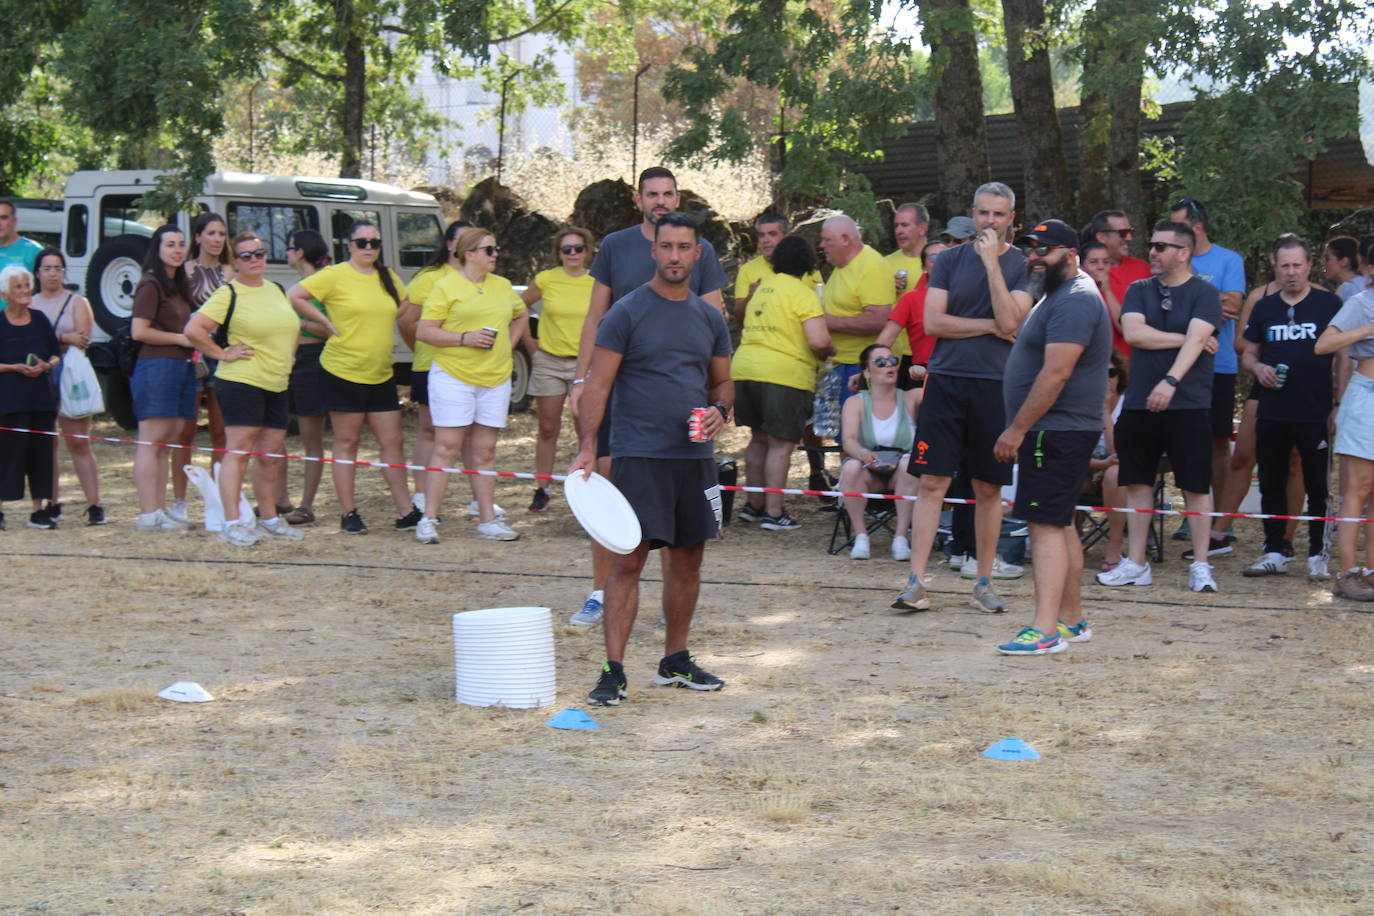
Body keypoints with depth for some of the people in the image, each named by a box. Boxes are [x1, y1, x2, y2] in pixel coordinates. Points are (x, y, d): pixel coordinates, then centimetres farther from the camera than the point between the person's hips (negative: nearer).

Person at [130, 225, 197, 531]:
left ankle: (161, 510, 13)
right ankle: (148, 514, -11)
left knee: (166, 443, 10)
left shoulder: (178, 286, 19)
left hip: (182, 366, 9)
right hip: (156, 366, -9)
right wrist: (181, 338, -12)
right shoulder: (151, 285, -8)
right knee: (151, 442, -9)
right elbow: (139, 331, -15)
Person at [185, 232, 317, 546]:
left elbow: (291, 327, 32)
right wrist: (222, 354, -13)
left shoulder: (275, 290, 16)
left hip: (277, 384, 7)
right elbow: (193, 330, -15)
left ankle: (269, 519, 20)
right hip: (241, 382, -7)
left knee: (271, 455, 10)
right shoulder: (228, 294, -7)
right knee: (239, 450, -10)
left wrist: (288, 357, 19)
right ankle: (232, 523, -11)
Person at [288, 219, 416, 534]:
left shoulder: (388, 278, 9)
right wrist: (327, 322, -10)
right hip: (343, 374, -5)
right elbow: (293, 296, -11)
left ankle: (405, 512, 7)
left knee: (393, 442, 4)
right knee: (347, 443, 2)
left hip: (381, 376, 5)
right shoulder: (335, 275, -8)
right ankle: (348, 514, 8)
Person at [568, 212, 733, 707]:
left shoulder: (709, 318, 12)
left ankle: (675, 660, 24)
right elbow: (598, 383, -6)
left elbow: (722, 381, 21)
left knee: (688, 558, 11)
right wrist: (587, 447, -16)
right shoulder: (627, 313, -4)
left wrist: (719, 410, -2)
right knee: (629, 559, -10)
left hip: (695, 456, 5)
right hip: (639, 455, -5)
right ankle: (613, 670, -9)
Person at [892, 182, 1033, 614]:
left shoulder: (1022, 266, 3)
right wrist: (990, 327, -6)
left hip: (996, 385, -1)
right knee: (932, 482, -3)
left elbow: (1010, 322, -12)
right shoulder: (949, 261, 8)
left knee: (989, 488, 6)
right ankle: (916, 582, -2)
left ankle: (983, 583, 16)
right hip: (946, 379, 1)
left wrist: (992, 262, -12)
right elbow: (933, 322, -1)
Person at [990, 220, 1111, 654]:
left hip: (1056, 432, -11)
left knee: (1046, 524, -15)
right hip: (1060, 431, 11)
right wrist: (1021, 429, 22)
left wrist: (1017, 428, -23)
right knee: (1060, 524, 15)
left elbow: (1056, 373, -24)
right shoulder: (1061, 296, 20)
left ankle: (1046, 629, -20)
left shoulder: (1075, 301, -16)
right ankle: (1072, 619, 21)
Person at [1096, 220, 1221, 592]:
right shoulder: (1139, 291, 12)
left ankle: (1201, 566, 4)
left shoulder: (1203, 293, -1)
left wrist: (1171, 381, -28)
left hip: (1188, 405, -4)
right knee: (1137, 483, 7)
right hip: (1139, 403, 4)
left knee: (1196, 487, -1)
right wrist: (1188, 339, -8)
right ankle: (1136, 564, 14)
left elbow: (1195, 340, -15)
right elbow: (1133, 332, -5)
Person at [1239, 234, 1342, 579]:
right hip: (1272, 415, 4)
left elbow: (1344, 356, 0)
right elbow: (1248, 354, 17)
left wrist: (1339, 405, -7)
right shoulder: (1264, 308, 10)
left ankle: (1318, 556, 8)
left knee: (1317, 488, 1)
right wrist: (1257, 367, -7)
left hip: (1315, 415, -4)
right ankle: (1273, 553, 17)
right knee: (1271, 486, 9)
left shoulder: (1329, 305, 0)